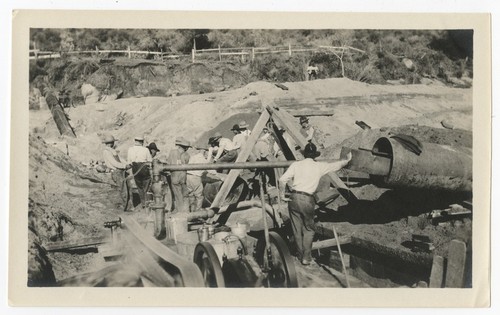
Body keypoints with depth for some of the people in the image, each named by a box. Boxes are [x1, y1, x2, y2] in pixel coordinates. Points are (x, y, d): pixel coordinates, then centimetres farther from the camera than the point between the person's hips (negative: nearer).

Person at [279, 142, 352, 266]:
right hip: (307, 200, -2)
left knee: (297, 229, 13)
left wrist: (283, 193, 8)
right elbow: (337, 165, 19)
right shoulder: (319, 166, 4)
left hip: (294, 198, 2)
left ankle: (301, 256, 22)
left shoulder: (296, 164, 3)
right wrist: (347, 160, 37)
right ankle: (306, 258, 8)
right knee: (308, 230, 12)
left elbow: (282, 180, -6)